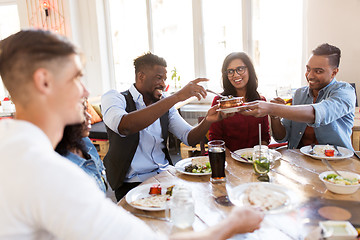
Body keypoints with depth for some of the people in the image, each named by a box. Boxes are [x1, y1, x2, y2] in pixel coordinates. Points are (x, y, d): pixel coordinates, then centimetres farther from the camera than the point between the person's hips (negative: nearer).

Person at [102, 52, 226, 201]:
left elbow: (189, 138, 7)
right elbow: (124, 127, -30)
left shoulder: (165, 103, 10)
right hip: (134, 183, -5)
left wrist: (208, 120, -16)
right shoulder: (112, 98, -6)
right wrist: (177, 97, -31)